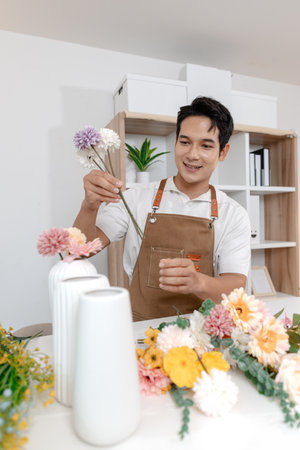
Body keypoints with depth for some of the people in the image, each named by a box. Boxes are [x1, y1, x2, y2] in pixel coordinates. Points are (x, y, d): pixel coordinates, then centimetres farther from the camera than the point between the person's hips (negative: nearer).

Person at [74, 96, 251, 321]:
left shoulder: (234, 215, 1)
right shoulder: (137, 199, 2)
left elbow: (236, 286, -8)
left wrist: (198, 282, -29)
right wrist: (90, 206, -22)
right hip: (141, 326, 0)